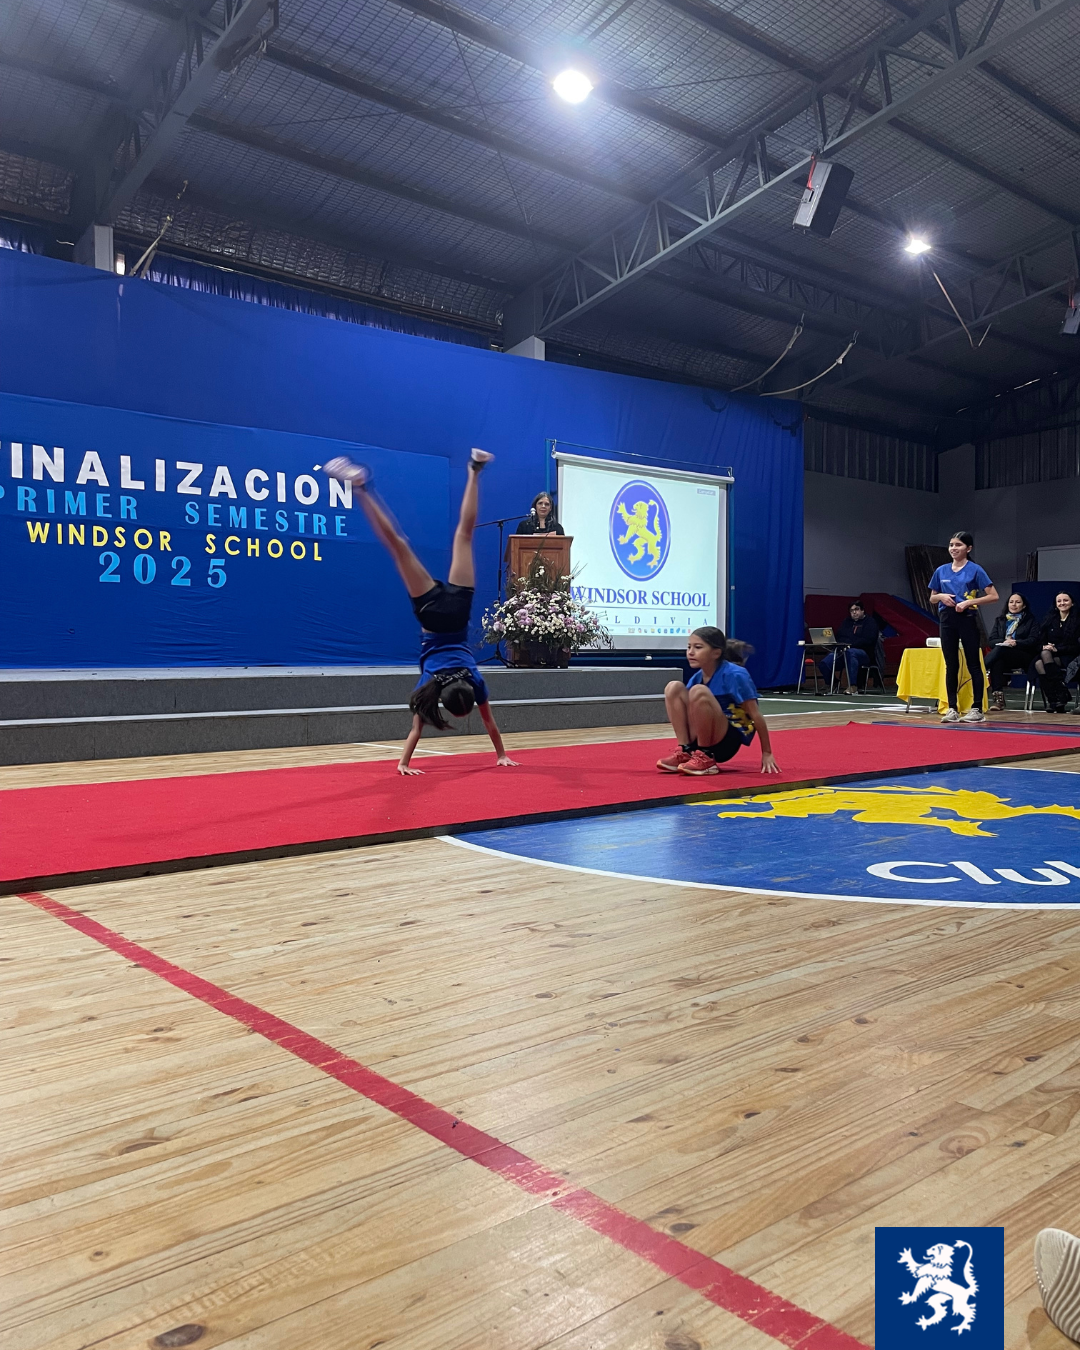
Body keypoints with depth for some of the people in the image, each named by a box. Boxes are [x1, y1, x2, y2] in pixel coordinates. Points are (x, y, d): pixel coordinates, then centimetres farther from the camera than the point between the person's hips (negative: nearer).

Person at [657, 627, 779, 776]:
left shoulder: (734, 675, -16)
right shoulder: (697, 677, 4)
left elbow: (755, 715, -14)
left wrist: (767, 754, -12)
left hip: (727, 741, -7)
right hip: (702, 740, 7)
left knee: (698, 691, -28)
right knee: (674, 687, -8)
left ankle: (706, 758, -18)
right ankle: (685, 752, -10)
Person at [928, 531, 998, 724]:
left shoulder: (975, 570, -3)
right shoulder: (941, 571, 9)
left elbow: (993, 596, -7)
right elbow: (932, 598, 17)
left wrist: (968, 602, -16)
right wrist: (941, 596, -5)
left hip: (967, 619, -4)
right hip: (947, 620, 4)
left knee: (973, 665, 1)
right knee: (951, 666, 6)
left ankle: (977, 709, 5)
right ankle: (952, 709, 10)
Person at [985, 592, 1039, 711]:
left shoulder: (1030, 620, 16)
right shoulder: (999, 620, 24)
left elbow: (1033, 641, 0)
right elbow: (992, 641, 11)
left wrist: (1015, 643, -18)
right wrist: (1004, 642, -12)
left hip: (1025, 657, -2)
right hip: (1002, 657, 2)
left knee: (999, 649, -35)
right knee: (997, 662, -38)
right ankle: (998, 698, -45)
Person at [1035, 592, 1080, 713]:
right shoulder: (1050, 619, 16)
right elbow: (1041, 640, 12)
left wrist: (1057, 649, -17)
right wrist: (1044, 646, -13)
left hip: (1069, 658, -3)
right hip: (1051, 654, 4)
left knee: (1045, 654, -35)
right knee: (1038, 664, -33)